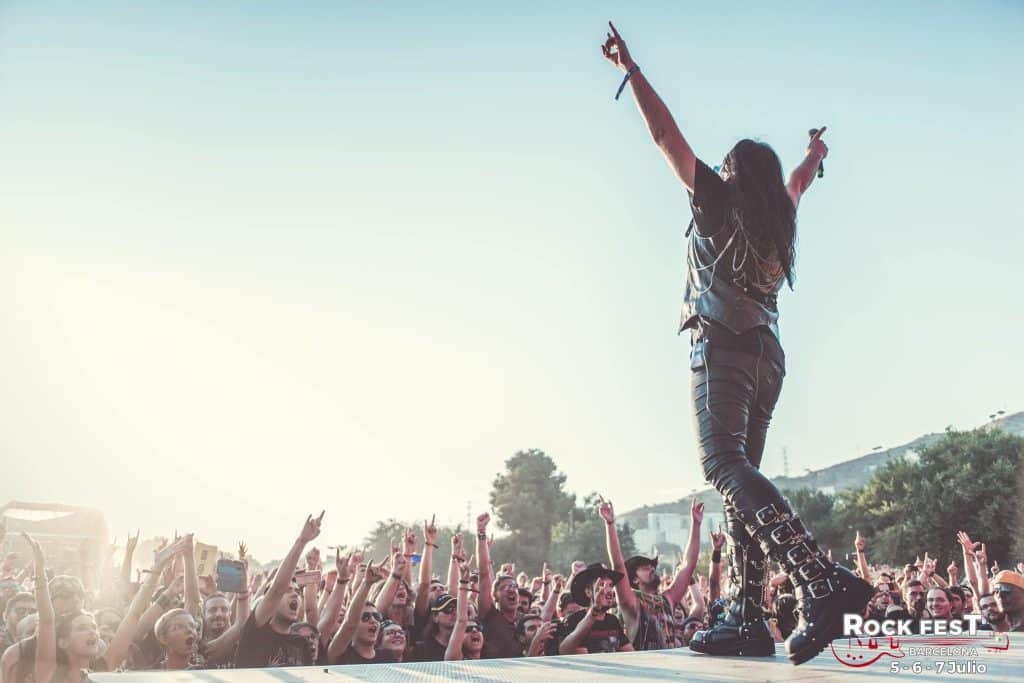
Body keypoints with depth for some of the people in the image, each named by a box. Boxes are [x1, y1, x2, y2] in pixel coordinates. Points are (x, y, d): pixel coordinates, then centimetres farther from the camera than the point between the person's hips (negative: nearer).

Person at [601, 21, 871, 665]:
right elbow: (796, 184, 44)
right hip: (768, 352, 7)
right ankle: (749, 619, -2)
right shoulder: (781, 218, 21)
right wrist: (815, 153, 66)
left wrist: (631, 68, 14)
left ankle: (824, 580, -36)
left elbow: (666, 133, 6)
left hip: (723, 345, -7)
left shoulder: (719, 200, 6)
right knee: (739, 475, 4)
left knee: (726, 463, -20)